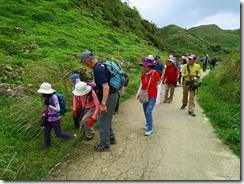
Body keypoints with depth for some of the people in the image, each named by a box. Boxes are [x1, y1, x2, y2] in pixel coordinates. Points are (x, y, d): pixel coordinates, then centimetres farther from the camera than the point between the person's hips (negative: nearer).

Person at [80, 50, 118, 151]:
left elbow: (106, 87, -28)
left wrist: (103, 104, -28)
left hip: (109, 97, -10)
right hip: (112, 95, 10)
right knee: (107, 120, 22)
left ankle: (105, 145, 17)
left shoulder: (98, 69, -23)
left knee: (103, 122, 3)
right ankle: (111, 138, 36)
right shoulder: (100, 66, 8)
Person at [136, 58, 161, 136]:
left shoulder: (155, 73, -18)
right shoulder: (143, 73, -4)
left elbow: (158, 86, -14)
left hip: (152, 96, -5)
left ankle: (150, 129, 9)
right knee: (145, 111, 14)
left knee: (148, 112, -9)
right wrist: (138, 92, 10)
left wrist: (158, 97, -14)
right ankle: (148, 124, 38)